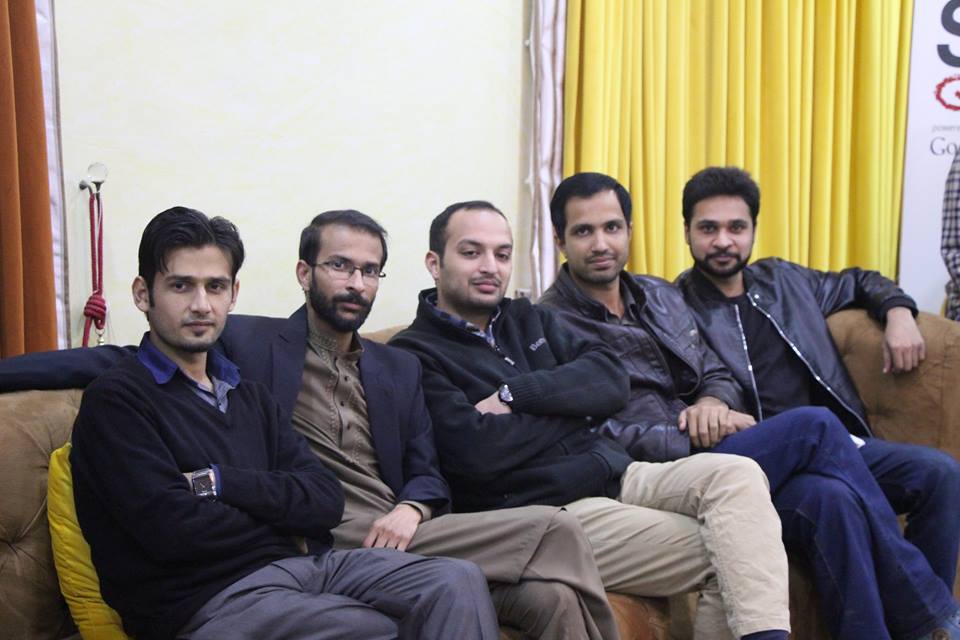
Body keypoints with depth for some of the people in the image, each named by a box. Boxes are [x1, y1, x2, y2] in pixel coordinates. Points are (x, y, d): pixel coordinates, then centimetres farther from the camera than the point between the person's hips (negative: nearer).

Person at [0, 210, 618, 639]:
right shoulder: (249, 344, 11)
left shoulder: (399, 368, 24)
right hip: (312, 547, -5)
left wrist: (411, 509, -6)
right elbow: (119, 360, 7)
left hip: (400, 533, 5)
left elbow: (429, 473, 19)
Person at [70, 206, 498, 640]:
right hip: (209, 599, -6)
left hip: (300, 566, 7)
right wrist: (281, 516, 3)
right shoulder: (116, 400, 0)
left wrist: (220, 482, -7)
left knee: (457, 583, -15)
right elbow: (173, 529, -13)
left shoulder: (249, 397, 22)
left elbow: (326, 500, 9)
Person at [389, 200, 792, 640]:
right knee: (721, 553, -21)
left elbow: (610, 380, 5)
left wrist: (515, 395, -10)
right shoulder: (414, 355, -2)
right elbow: (476, 453, -17)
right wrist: (572, 407, -3)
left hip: (617, 473, 7)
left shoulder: (527, 319, 20)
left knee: (736, 474, -19)